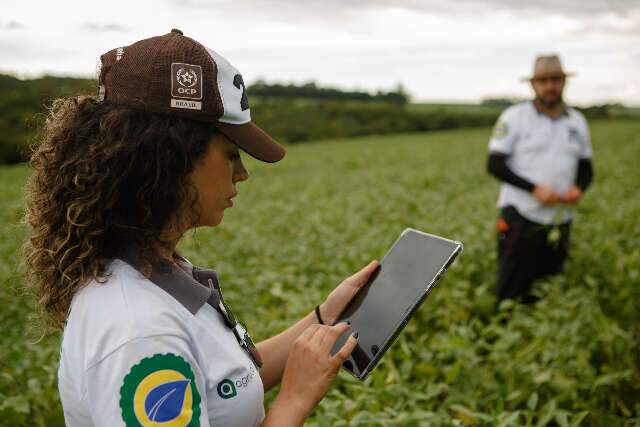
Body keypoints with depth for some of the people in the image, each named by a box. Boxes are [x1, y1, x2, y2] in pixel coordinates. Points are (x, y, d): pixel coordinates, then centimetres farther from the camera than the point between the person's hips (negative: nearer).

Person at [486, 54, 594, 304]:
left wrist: (580, 188, -8)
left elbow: (586, 167, 16)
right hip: (521, 219, -4)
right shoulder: (514, 117, -3)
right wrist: (534, 189, -18)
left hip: (560, 224, 4)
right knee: (511, 295, -3)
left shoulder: (577, 121, 11)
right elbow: (494, 164, -7)